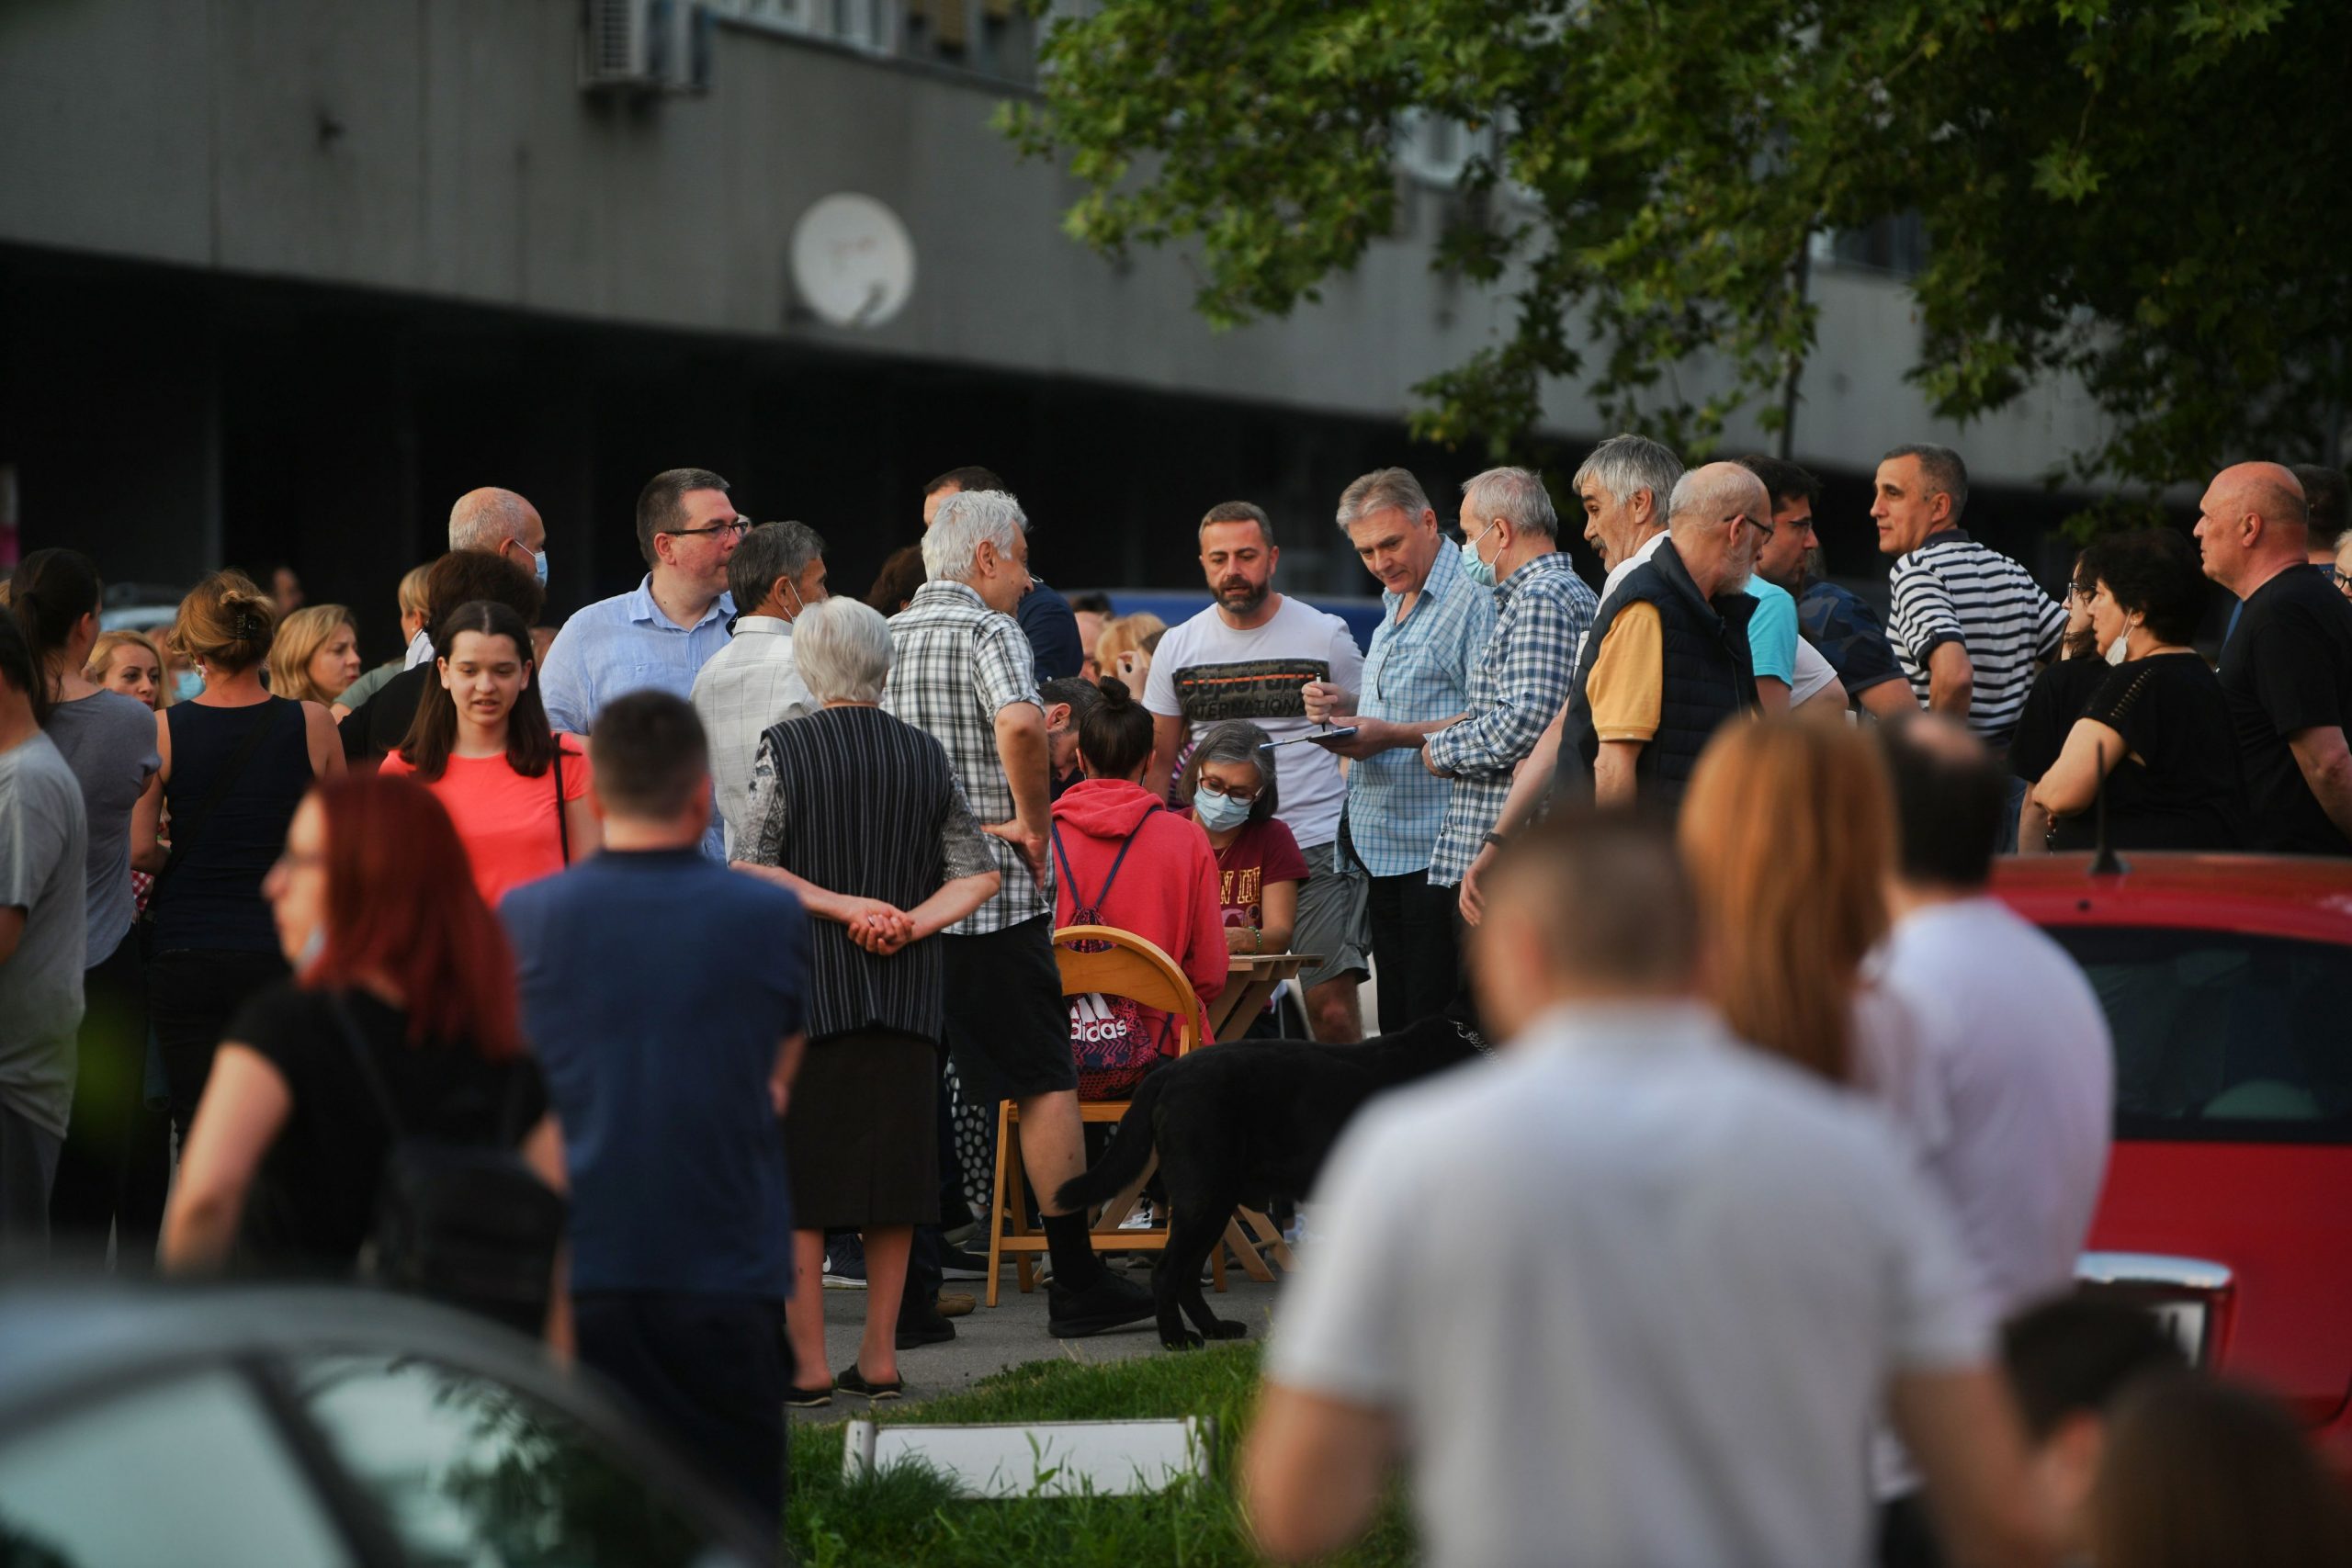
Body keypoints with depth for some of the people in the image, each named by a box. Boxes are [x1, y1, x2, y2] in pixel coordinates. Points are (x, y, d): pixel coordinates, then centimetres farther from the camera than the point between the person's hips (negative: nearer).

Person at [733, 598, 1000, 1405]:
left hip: (807, 986, -4)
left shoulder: (787, 747, -5)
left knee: (799, 1184, 2)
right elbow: (979, 873, 3)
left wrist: (846, 907, -8)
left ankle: (807, 1362, -1)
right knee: (892, 1167, 9)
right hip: (906, 994, 4)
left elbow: (752, 870, -11)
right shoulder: (924, 753, 6)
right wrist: (909, 923, -6)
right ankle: (880, 1359, 11)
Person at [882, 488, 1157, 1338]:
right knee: (1045, 1083, 0)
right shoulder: (988, 631, -9)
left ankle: (902, 1287, 9)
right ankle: (1076, 1282, 1)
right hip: (991, 894, -6)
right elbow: (1020, 723, -29)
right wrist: (1033, 821, -16)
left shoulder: (882, 637, 12)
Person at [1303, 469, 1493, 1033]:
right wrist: (1346, 707, 10)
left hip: (1437, 853, -10)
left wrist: (1394, 735, -22)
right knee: (1397, 1026, 11)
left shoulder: (1474, 600, -12)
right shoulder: (1396, 603, 19)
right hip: (1384, 849, 10)